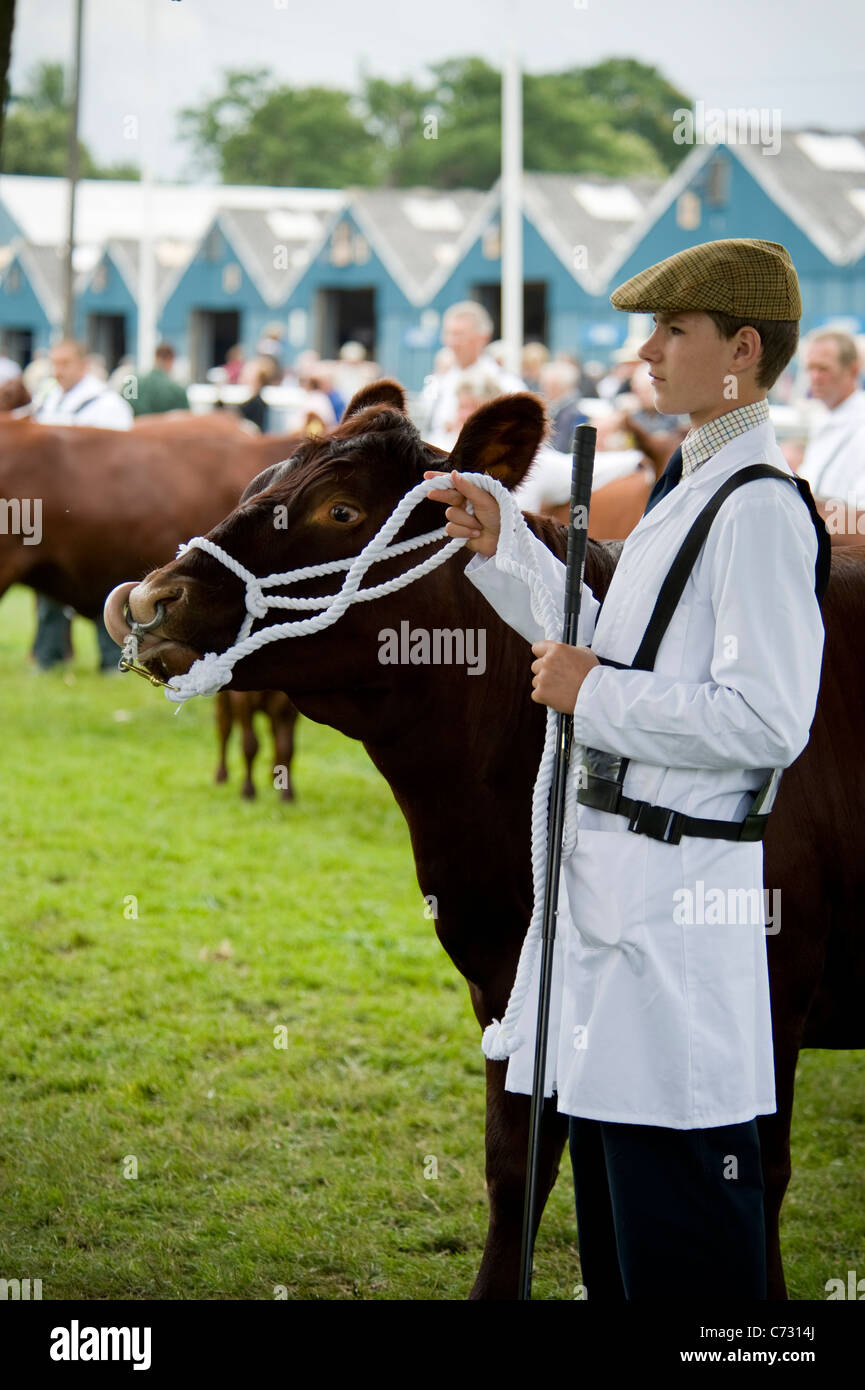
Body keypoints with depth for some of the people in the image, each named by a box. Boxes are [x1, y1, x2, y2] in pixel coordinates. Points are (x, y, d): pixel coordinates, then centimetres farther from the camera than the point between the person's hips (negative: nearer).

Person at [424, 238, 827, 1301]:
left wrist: (593, 695, -16)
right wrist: (501, 547, 20)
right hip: (610, 868, 11)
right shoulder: (683, 489, 16)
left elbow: (767, 722, -24)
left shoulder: (761, 508, -16)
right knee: (606, 1159, 19)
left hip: (679, 885, -10)